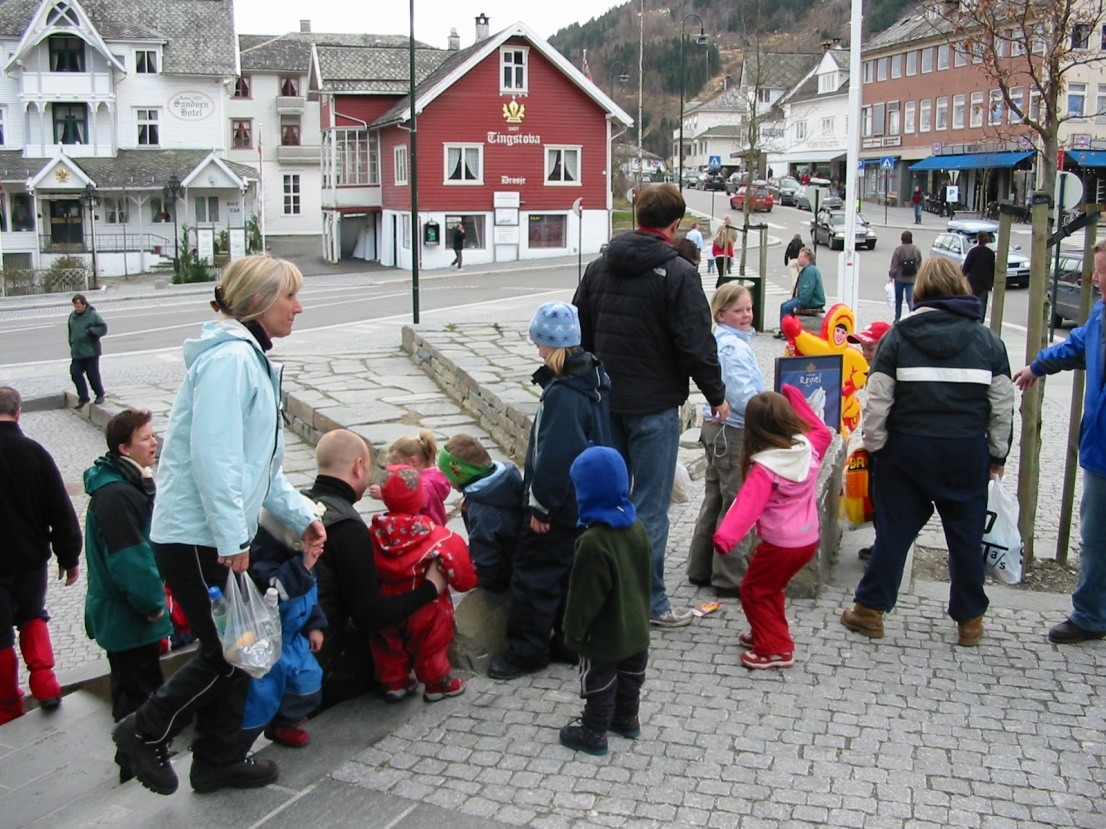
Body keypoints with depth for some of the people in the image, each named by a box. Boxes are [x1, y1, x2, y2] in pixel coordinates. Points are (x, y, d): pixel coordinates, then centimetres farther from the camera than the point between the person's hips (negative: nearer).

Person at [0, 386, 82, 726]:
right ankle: (44, 683, 11)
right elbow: (61, 512, -5)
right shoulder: (35, 453, -10)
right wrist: (69, 557, 5)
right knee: (33, 616, 24)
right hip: (32, 557, 3)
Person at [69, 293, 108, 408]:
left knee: (93, 374, -2)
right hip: (77, 353, 6)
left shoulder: (93, 315, -7)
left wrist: (91, 331, -22)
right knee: (75, 373, 2)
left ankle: (100, 395, 18)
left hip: (91, 352, -6)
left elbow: (103, 328, -9)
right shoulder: (73, 316, 12)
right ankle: (83, 397, 13)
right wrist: (72, 344, 16)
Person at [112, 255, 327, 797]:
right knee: (227, 651, 0)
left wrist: (299, 515, 16)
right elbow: (213, 456, -25)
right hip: (199, 538, -10)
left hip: (222, 535, 10)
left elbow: (258, 462, 21)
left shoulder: (250, 357, 16)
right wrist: (232, 539, -23)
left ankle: (220, 760, 27)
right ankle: (147, 733, 18)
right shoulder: (230, 357, -17)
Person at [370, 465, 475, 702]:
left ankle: (393, 682, 33)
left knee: (390, 646, 23)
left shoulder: (374, 534, -13)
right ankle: (437, 683, 32)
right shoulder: (438, 537, -23)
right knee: (431, 645, 18)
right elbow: (463, 577, -19)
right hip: (426, 610, -3)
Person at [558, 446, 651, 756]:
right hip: (635, 627, 8)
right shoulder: (637, 526, -4)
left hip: (603, 634, -8)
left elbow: (585, 595, -24)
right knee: (630, 674, 23)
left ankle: (594, 733, 23)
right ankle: (627, 718, 41)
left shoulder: (593, 542, -30)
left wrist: (573, 629, -11)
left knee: (598, 682, 9)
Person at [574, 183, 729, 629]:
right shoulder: (678, 274, -13)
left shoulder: (598, 268, 6)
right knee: (650, 507, 1)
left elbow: (579, 332, 12)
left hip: (604, 402, 6)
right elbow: (696, 344, -14)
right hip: (654, 407, -6)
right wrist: (717, 396, -1)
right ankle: (650, 603, 8)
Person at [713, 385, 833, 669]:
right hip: (809, 540, 7)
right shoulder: (809, 448, -3)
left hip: (779, 544, -7)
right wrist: (796, 399, 18)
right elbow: (823, 432, 20)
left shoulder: (764, 467, -20)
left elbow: (747, 505, -31)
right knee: (771, 588, 27)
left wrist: (725, 537, -40)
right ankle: (769, 633, 38)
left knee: (754, 592, 8)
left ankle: (776, 649, 7)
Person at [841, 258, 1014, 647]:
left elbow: (878, 400, -7)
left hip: (907, 449, -1)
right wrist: (998, 454, 15)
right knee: (966, 534, 11)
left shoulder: (898, 335, -3)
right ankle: (970, 621, 21)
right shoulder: (987, 340, 3)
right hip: (967, 453, 1)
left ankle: (870, 609, 16)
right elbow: (1003, 404, 5)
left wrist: (874, 446, 4)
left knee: (895, 529, 8)